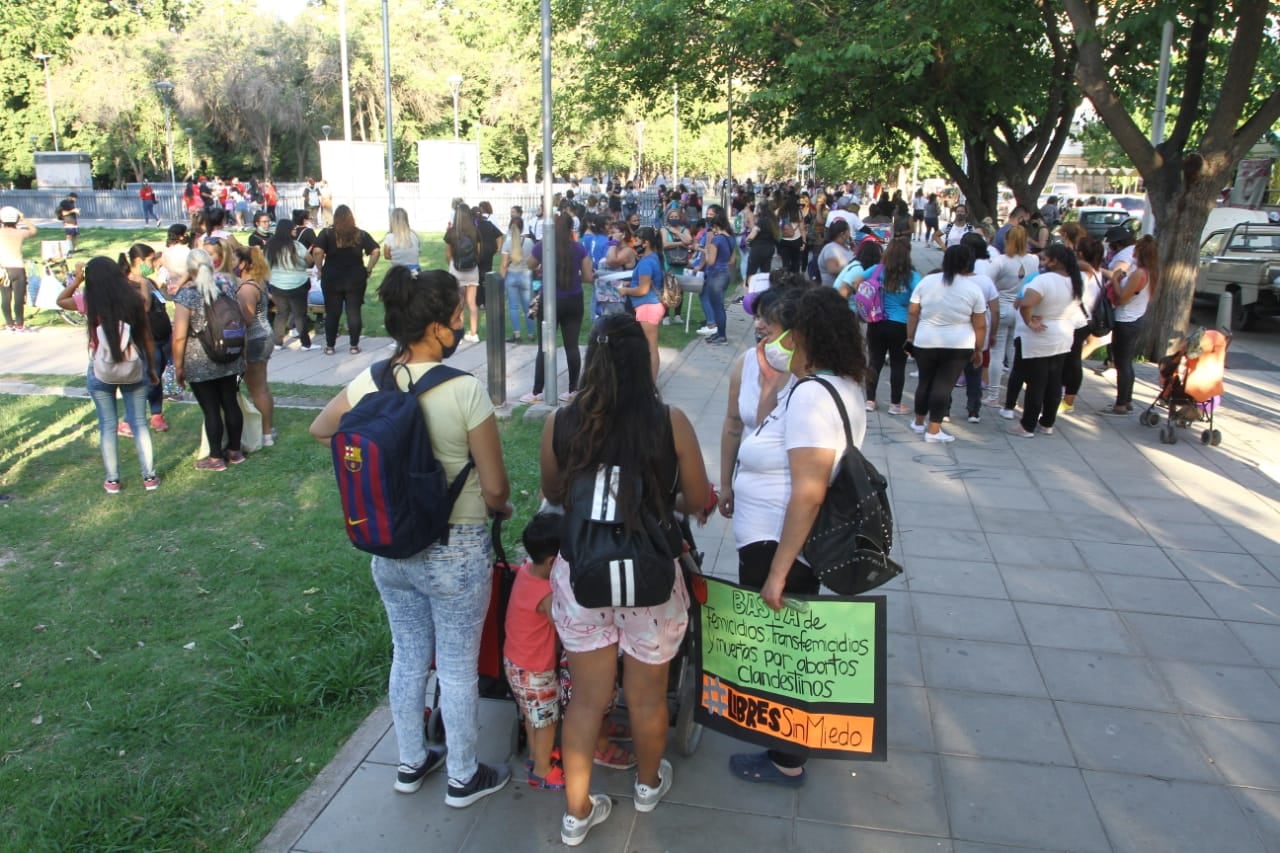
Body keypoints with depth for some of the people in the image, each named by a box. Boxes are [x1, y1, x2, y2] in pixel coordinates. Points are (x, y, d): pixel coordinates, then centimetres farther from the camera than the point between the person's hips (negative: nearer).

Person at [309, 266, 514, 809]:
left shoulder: (367, 382, -7)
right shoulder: (464, 390, -23)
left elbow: (321, 430, 12)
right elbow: (495, 487, -17)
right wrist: (500, 508, 4)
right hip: (454, 552, -5)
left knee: (408, 657, 23)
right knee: (458, 669, 14)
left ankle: (411, 763, 43)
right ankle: (463, 778, 34)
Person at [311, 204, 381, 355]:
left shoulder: (327, 233, -3)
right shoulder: (361, 234, 2)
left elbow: (317, 252, -15)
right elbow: (376, 252, -6)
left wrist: (321, 269, -3)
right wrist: (368, 270, 0)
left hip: (331, 279, 0)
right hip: (356, 279, 1)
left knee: (332, 313, 9)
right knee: (354, 312, 7)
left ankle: (330, 346, 16)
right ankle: (354, 346, 10)